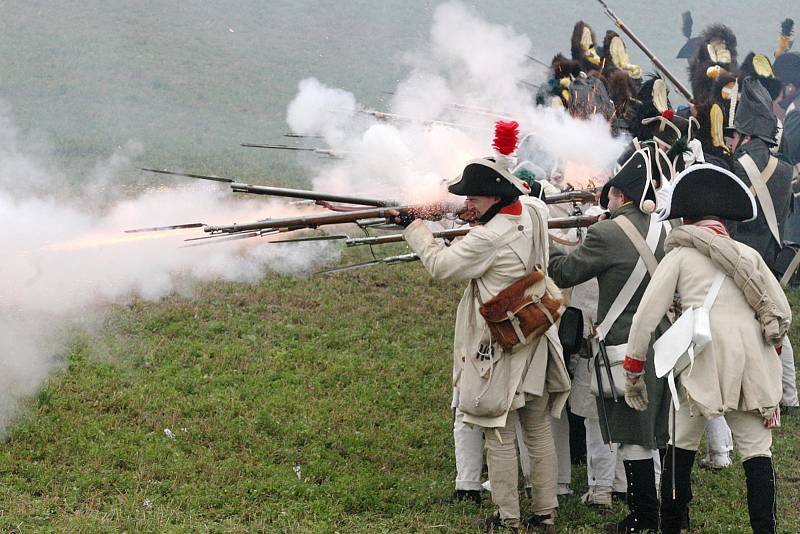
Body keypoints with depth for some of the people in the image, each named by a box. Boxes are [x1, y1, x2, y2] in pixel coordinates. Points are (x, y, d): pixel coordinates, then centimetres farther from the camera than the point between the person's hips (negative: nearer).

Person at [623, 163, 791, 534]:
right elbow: (782, 312, 13)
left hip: (704, 360, -2)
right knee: (757, 451, 5)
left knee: (681, 449, 13)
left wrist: (633, 371, 10)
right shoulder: (749, 255, 16)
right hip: (752, 364, 2)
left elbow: (647, 315, 3)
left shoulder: (680, 255, 8)